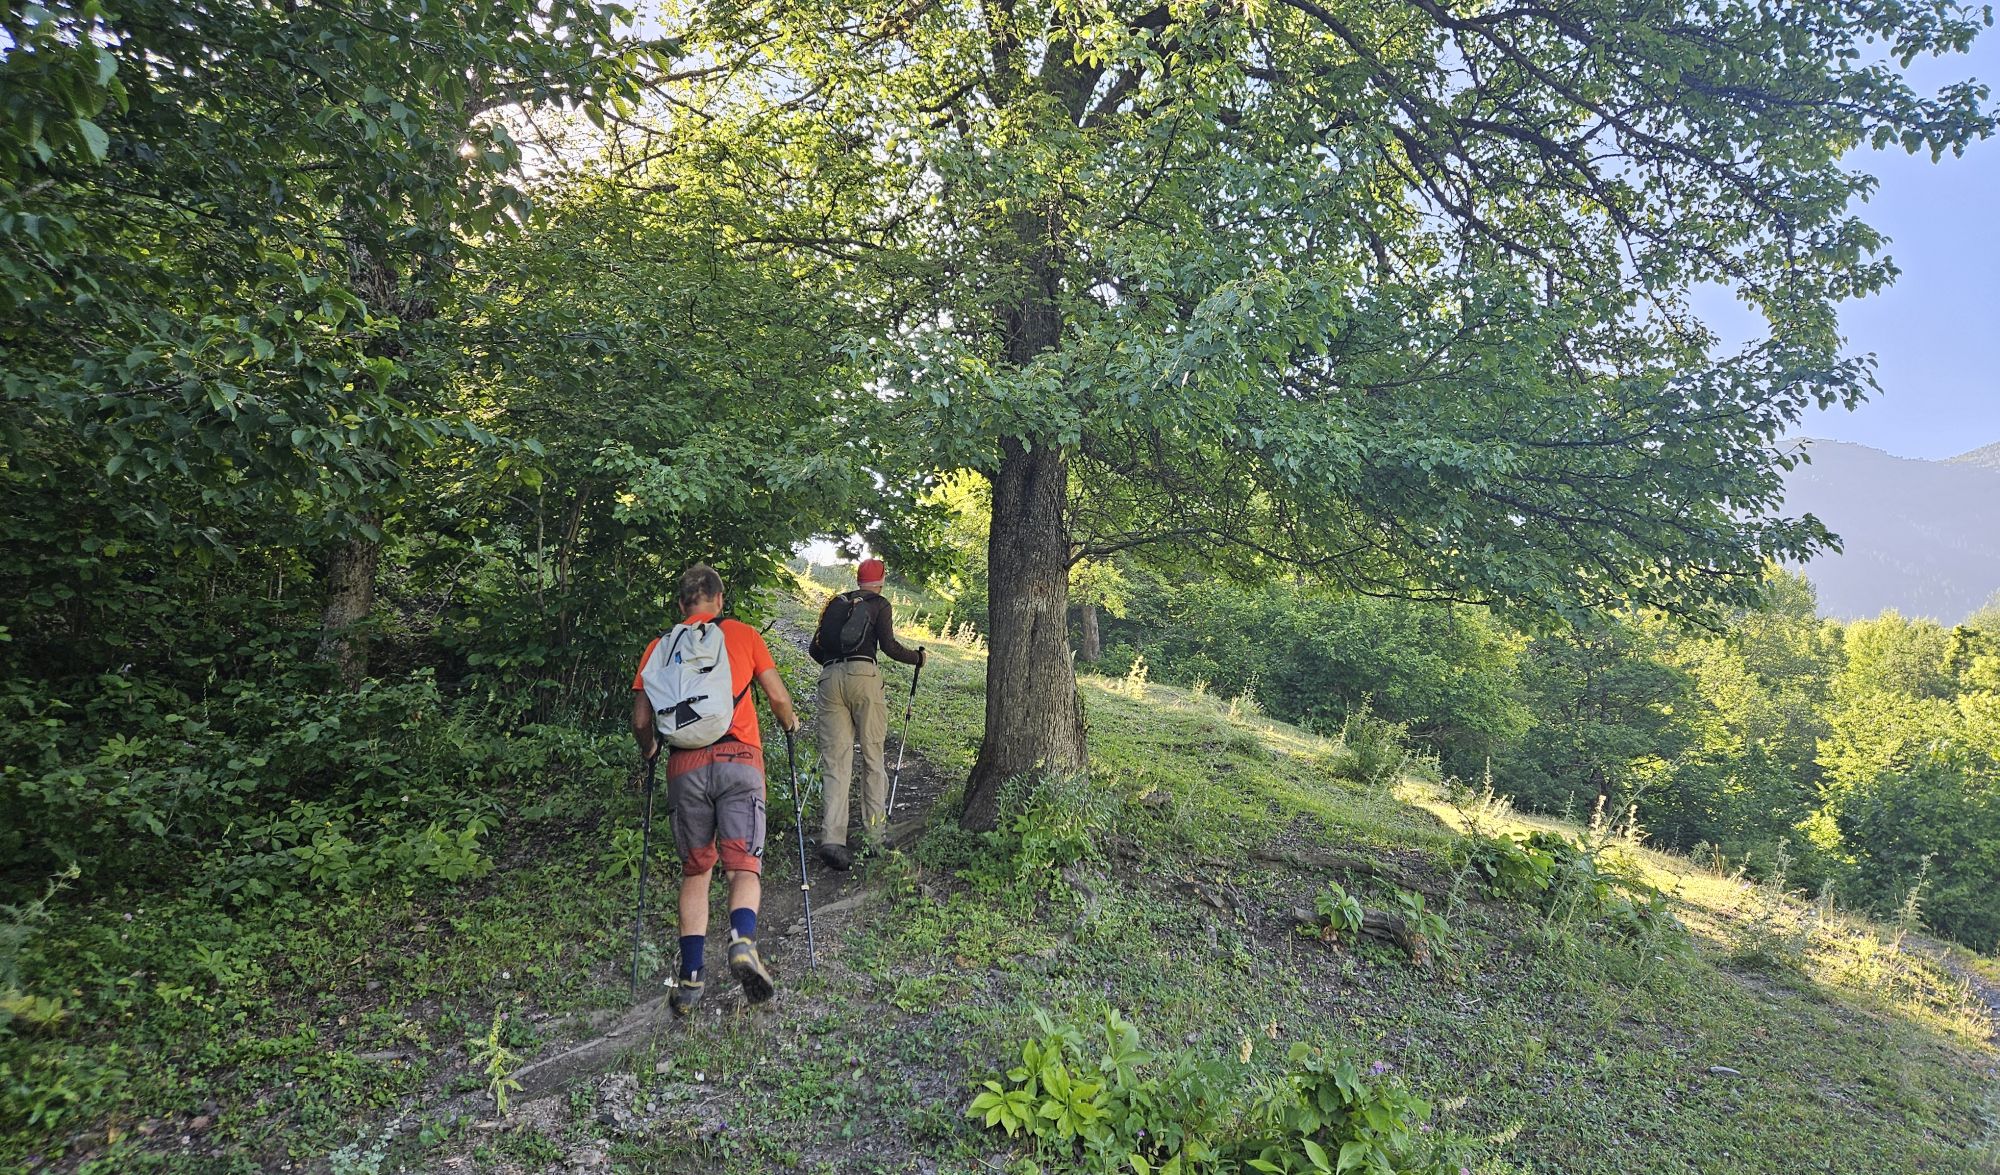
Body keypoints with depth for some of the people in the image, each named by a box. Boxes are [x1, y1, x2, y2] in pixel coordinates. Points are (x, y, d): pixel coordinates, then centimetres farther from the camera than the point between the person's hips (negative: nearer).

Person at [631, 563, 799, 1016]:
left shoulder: (660, 647, 14)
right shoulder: (743, 634, 11)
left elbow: (641, 720, 10)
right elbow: (778, 698, 7)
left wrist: (650, 750, 30)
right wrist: (790, 722, 28)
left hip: (685, 767, 2)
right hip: (739, 760, -2)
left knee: (695, 872, 13)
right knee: (744, 866, 0)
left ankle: (690, 979, 6)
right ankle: (743, 941, -28)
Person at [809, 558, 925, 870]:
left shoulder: (834, 603, 23)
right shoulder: (879, 604, 10)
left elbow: (815, 648, 20)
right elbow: (889, 645, -3)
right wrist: (919, 657, 13)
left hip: (829, 679, 4)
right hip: (863, 677, -3)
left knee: (835, 761, 0)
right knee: (872, 755, 8)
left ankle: (832, 838, -13)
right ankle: (873, 834, 10)